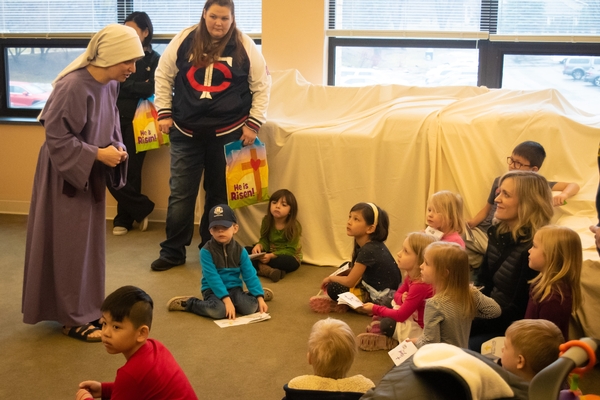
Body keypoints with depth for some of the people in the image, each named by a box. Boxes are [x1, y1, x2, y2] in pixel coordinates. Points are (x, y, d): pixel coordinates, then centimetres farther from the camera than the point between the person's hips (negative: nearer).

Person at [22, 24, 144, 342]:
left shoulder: (110, 85, -2)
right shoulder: (73, 86, -26)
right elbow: (56, 138, -22)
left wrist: (117, 148, -7)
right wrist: (98, 154, -22)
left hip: (91, 175, 8)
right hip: (66, 176, -8)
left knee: (90, 243, 15)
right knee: (70, 247, 2)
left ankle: (88, 308, 29)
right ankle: (73, 318, 14)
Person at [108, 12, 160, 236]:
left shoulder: (154, 59, 2)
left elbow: (152, 89, -12)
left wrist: (124, 84, -7)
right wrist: (137, 86, -7)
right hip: (115, 120, 4)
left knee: (130, 172, -2)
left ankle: (124, 220, 16)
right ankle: (142, 209, 15)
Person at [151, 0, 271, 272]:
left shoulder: (245, 47, -3)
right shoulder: (184, 41, -1)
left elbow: (261, 87, 2)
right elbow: (163, 77, 8)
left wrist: (253, 124, -3)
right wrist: (164, 113, 2)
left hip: (227, 133, -1)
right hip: (186, 132, 1)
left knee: (219, 193, 9)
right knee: (180, 193, 3)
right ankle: (172, 251, 13)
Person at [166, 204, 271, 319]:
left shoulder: (240, 251, -2)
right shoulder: (206, 251, -14)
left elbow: (250, 276, -3)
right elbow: (212, 278, -19)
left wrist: (260, 297, -12)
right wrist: (226, 299, -27)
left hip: (234, 288, 3)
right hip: (213, 289, -3)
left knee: (251, 307, -25)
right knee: (218, 310, -35)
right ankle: (188, 303, -8)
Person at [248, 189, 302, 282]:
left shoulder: (294, 226, -19)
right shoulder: (267, 221, -6)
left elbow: (290, 250, -21)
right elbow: (264, 240, -5)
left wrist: (271, 256, -32)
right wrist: (259, 246, -29)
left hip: (288, 256, -5)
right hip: (269, 254, 5)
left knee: (289, 262, -40)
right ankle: (268, 270, -37)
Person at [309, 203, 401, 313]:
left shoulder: (368, 250, -24)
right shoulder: (373, 245, 2)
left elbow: (349, 282, -18)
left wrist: (331, 278, 0)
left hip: (382, 299, -10)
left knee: (333, 289, -13)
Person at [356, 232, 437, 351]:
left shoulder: (420, 285, -30)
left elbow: (400, 316, -24)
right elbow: (397, 294, 13)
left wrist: (375, 309, -12)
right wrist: (402, 298, -13)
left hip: (420, 328, -10)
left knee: (386, 324, -19)